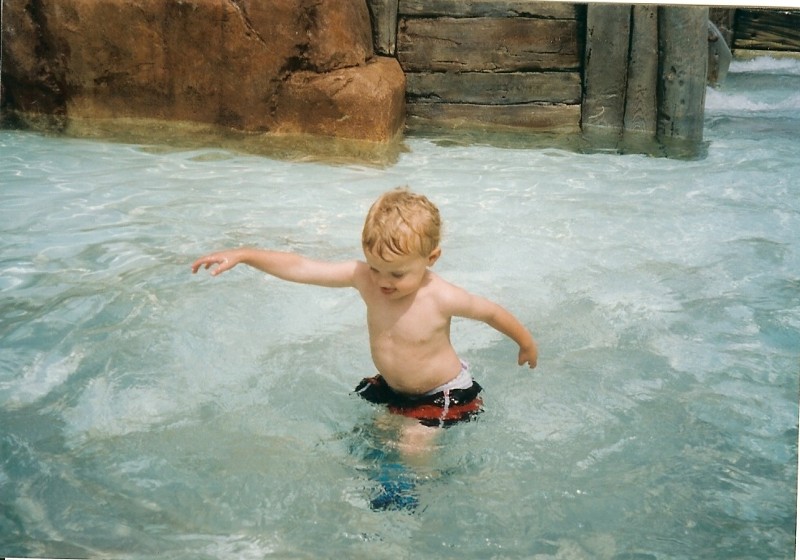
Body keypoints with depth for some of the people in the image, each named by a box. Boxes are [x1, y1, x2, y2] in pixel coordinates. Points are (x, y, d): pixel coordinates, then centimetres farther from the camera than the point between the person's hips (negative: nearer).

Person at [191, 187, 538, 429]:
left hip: (442, 395, -5)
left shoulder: (443, 299, -30)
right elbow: (300, 268, -22)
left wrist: (526, 343, 5)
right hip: (390, 388, 5)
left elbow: (491, 312, -12)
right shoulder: (363, 277, -21)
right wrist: (242, 255, -28)